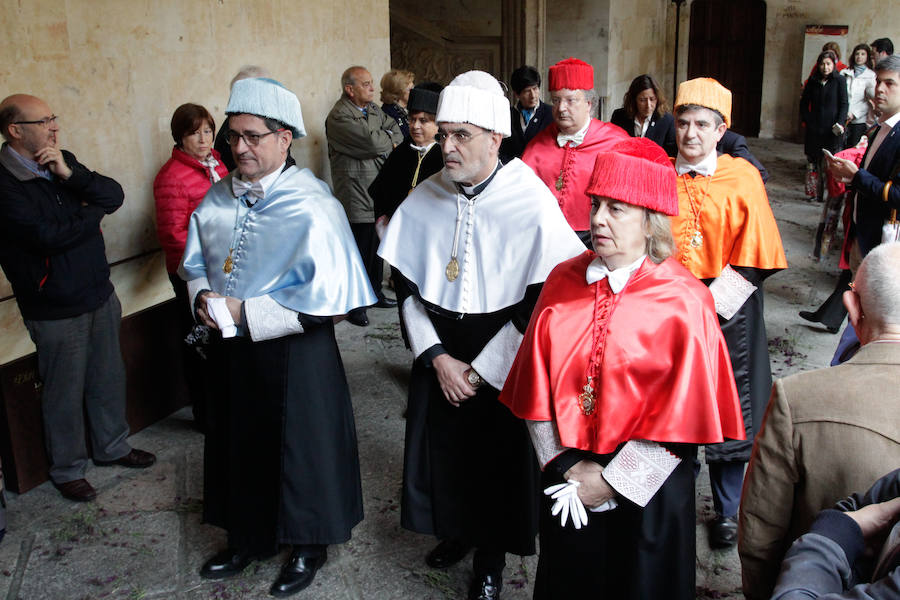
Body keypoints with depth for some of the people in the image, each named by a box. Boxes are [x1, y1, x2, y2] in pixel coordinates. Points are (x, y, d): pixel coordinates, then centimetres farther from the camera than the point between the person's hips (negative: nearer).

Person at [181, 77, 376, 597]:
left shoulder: (310, 205, -18)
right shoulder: (219, 196, 2)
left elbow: (326, 295, -22)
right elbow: (196, 261, 15)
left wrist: (244, 312, -21)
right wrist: (203, 297, -7)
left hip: (295, 354, -6)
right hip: (232, 349, 6)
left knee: (300, 450, 10)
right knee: (241, 445, 20)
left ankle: (309, 545, 35)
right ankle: (247, 539, 42)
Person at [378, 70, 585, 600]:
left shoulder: (532, 203, -16)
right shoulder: (424, 200, -4)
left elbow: (539, 303, -15)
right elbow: (408, 288, 2)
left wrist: (481, 371, -13)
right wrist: (438, 357, -8)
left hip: (502, 366, -3)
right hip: (440, 361, 4)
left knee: (498, 457, 9)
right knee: (444, 449, 16)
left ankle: (491, 556, 34)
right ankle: (459, 530, 45)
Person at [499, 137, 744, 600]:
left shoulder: (684, 301, -15)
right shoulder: (564, 282, -4)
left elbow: (682, 415, -14)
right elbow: (537, 384, -1)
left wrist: (611, 480, -14)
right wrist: (564, 463, -7)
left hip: (645, 489, -3)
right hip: (567, 476, 3)